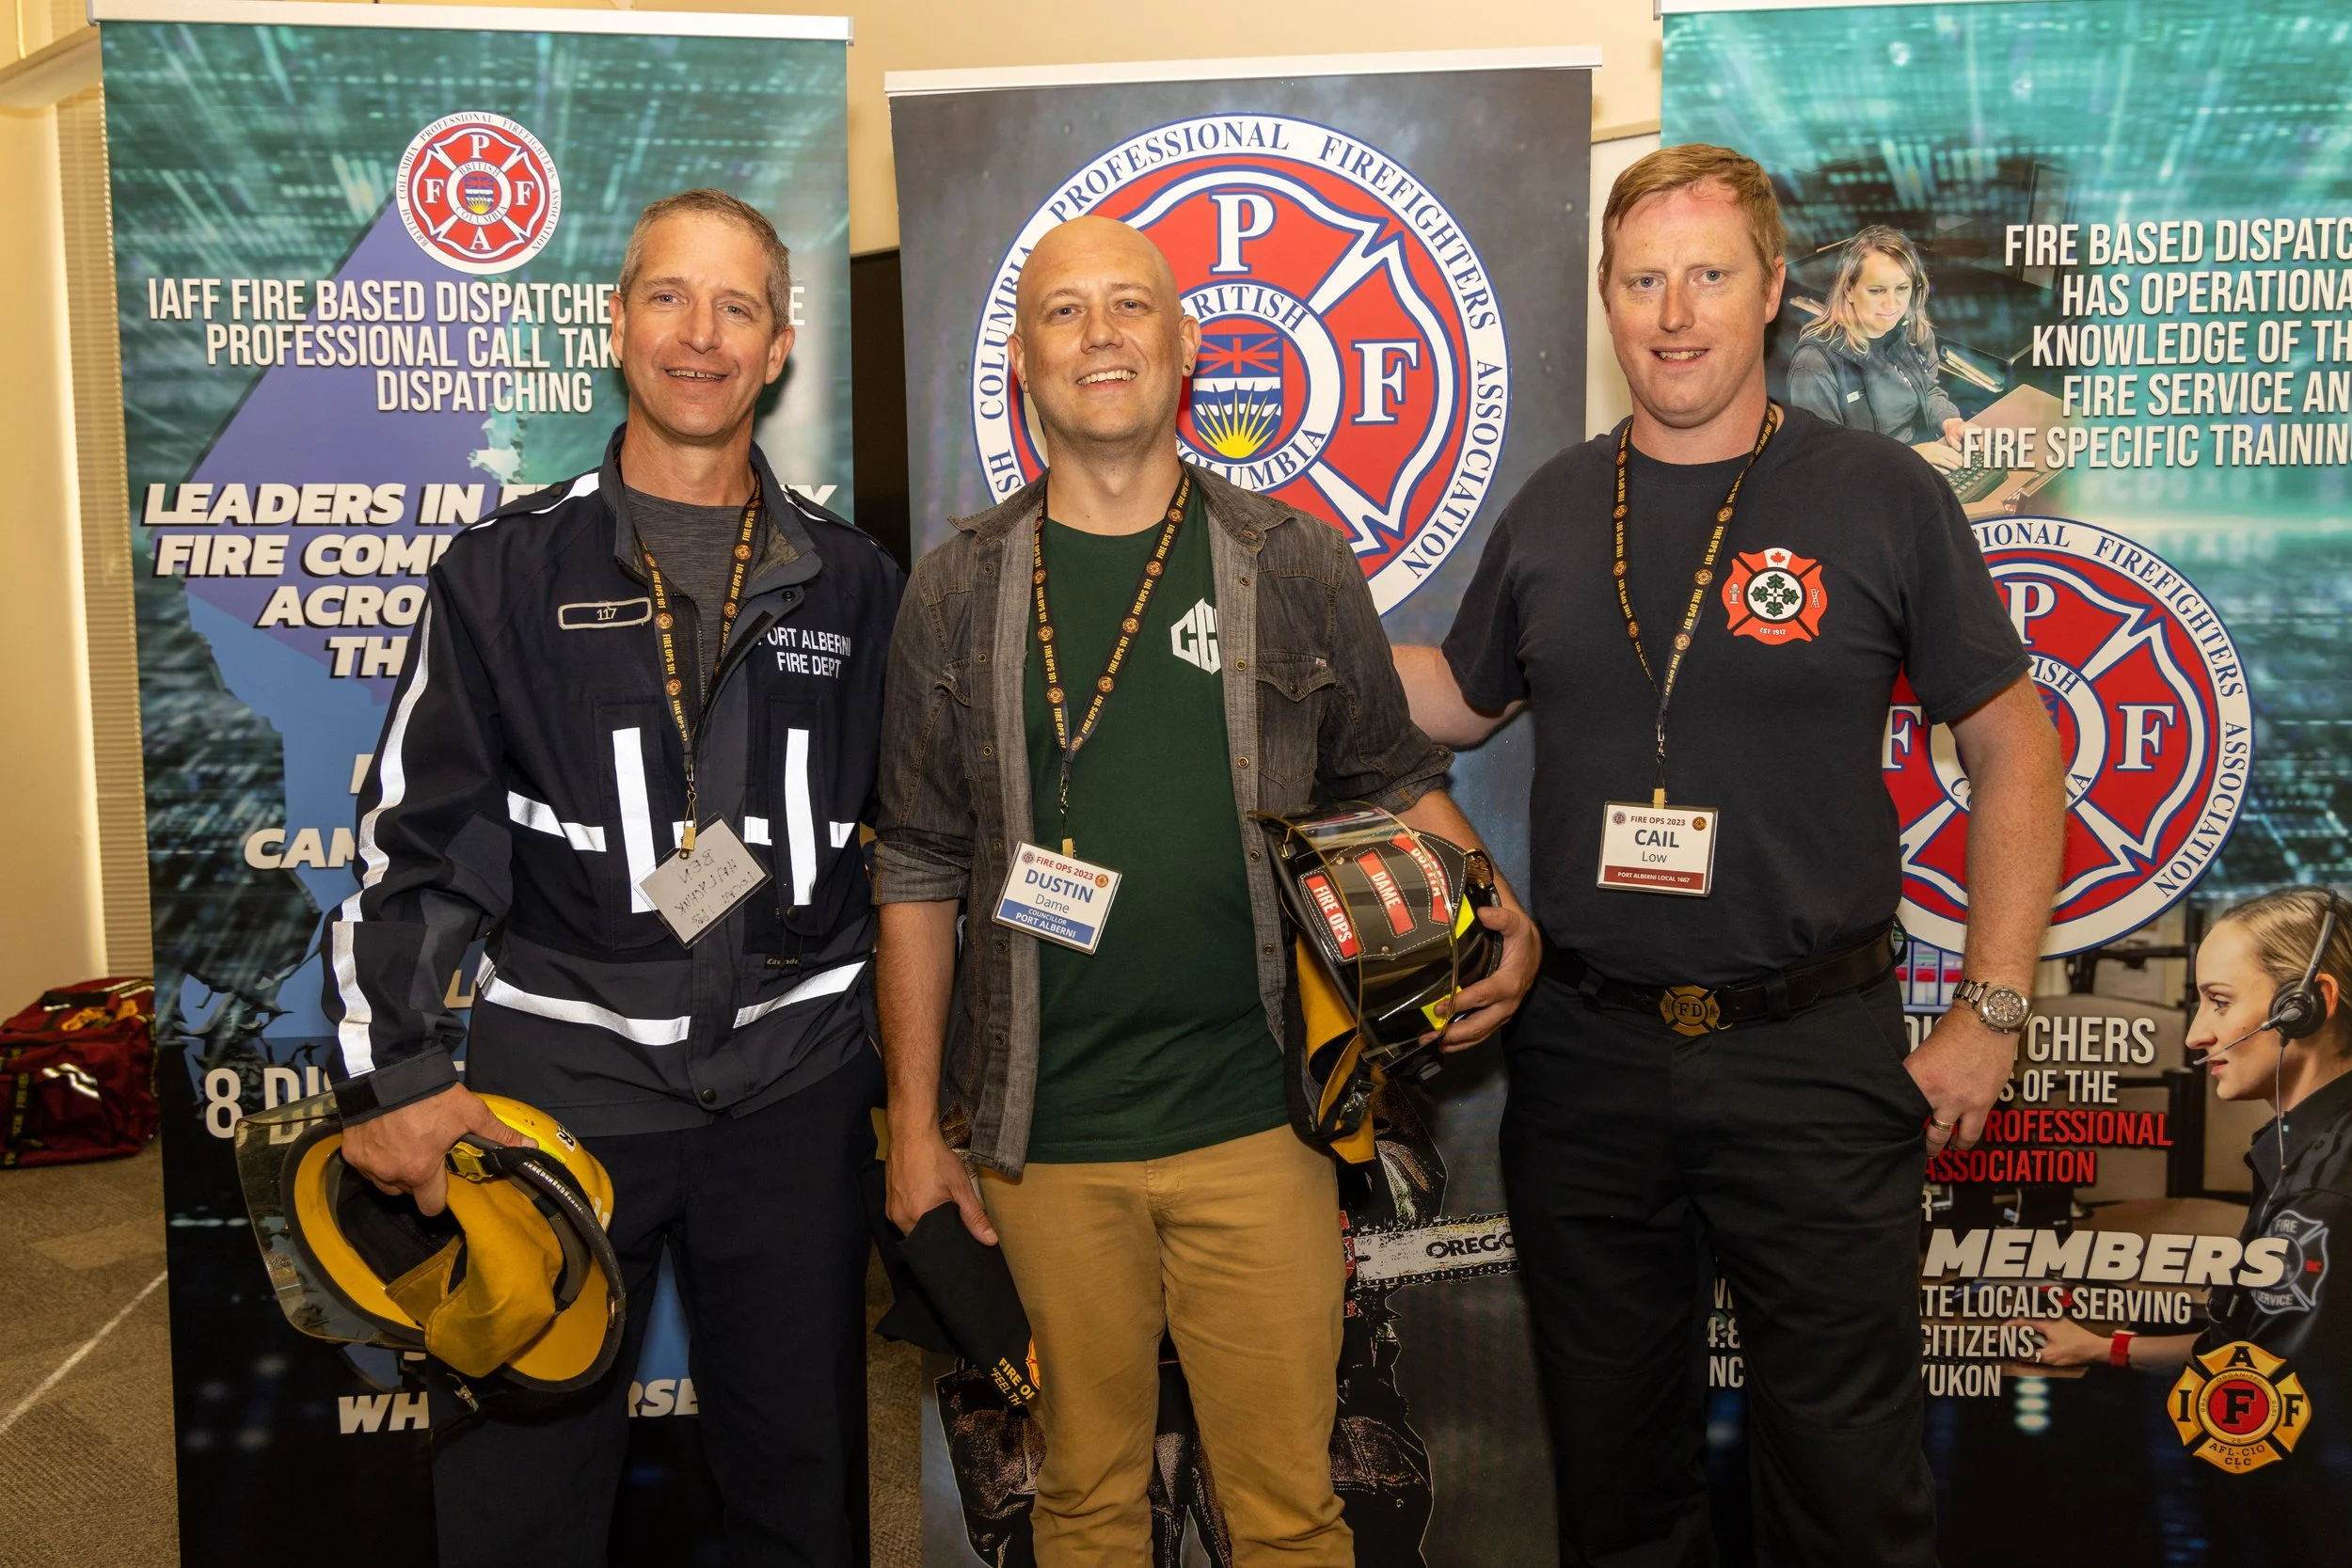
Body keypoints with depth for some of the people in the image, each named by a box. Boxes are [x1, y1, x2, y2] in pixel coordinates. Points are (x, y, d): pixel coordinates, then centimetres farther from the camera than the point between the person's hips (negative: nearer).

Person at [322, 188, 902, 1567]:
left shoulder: (851, 583, 6)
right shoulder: (510, 571, 2)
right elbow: (416, 840, 1)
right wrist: (393, 1070, -8)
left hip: (795, 1088, 2)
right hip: (557, 1077, -1)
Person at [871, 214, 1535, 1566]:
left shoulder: (1297, 567, 2)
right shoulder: (957, 594, 3)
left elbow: (1395, 781, 11)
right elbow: (920, 871, 5)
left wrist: (1497, 919, -9)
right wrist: (916, 1124, 4)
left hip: (1257, 1122, 0)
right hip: (1045, 1136, 1)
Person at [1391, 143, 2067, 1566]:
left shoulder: (1882, 497, -5)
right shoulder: (1553, 509, 5)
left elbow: (2016, 752, 0)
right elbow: (1458, 702, 18)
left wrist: (1993, 1012, -4)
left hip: (1815, 1050, -3)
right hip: (1586, 1053, 3)